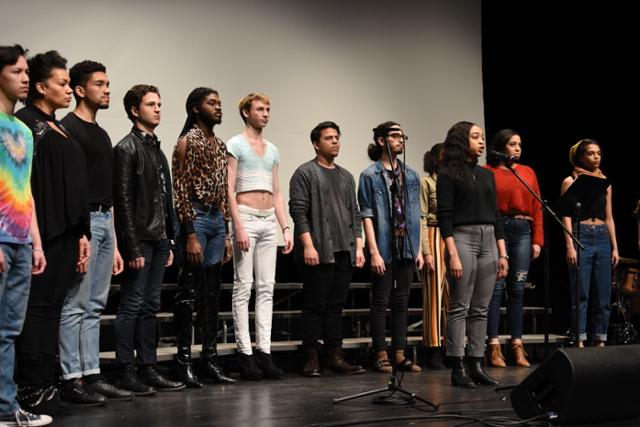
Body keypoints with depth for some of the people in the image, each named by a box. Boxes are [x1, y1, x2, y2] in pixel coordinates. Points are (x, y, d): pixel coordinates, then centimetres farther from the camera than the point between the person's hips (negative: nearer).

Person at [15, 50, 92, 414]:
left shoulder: (60, 130, 21)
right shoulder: (24, 123, -5)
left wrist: (82, 233, 15)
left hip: (67, 232, 9)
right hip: (42, 233, -8)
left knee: (52, 309, 9)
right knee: (37, 308, -7)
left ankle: (47, 384, 14)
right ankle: (31, 391, -3)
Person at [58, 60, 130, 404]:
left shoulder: (101, 134, 20)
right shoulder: (68, 129, -6)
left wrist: (114, 245, 19)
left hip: (104, 221, 9)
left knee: (95, 306, 10)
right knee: (76, 305, -6)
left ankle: (91, 375, 15)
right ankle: (71, 379, -1)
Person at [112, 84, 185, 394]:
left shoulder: (157, 149, 18)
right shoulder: (126, 148, -7)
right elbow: (123, 202, -13)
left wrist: (169, 241, 15)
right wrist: (133, 248, -17)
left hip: (159, 240, 8)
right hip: (139, 240, -8)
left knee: (150, 306, 10)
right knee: (132, 305, -4)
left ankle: (147, 369, 15)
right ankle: (126, 373, 1)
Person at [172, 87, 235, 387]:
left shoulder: (219, 145, 17)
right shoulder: (188, 141, -6)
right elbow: (181, 191, -13)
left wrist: (225, 234, 15)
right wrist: (190, 236, -19)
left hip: (217, 219, 8)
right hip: (195, 218, -8)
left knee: (211, 294, 10)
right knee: (189, 292, -4)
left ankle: (211, 359, 16)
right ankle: (184, 362, 1)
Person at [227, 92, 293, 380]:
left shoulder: (272, 150, 18)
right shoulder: (235, 145, -1)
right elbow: (229, 189, -8)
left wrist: (286, 227, 9)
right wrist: (238, 226, -17)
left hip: (269, 221, 6)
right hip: (246, 217, -6)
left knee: (266, 288, 4)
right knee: (243, 287, -4)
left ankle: (264, 350, 6)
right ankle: (245, 352, -1)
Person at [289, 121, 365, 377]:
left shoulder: (346, 177, 20)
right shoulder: (305, 173, 0)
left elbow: (355, 214, 19)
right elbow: (298, 211, -8)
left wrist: (358, 246, 10)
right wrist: (308, 245, -16)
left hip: (344, 253, 6)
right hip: (318, 252, -6)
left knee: (336, 306, 7)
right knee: (315, 305, -3)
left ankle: (335, 356, 10)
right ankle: (311, 359, 1)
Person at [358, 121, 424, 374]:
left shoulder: (411, 176, 13)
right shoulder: (370, 176, -2)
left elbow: (415, 214, 13)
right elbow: (367, 215, -7)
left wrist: (418, 249, 8)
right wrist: (374, 251, -14)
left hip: (406, 248, 5)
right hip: (384, 248, -5)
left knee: (401, 301, 8)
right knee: (380, 301, 0)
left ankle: (400, 354, 13)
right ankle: (381, 356, 6)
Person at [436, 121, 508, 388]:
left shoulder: (486, 175, 16)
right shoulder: (448, 175, -1)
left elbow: (495, 215, 16)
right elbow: (444, 217, -7)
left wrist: (503, 254, 10)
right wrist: (453, 254, -15)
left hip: (489, 240, 6)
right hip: (462, 238, -6)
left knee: (481, 309, 5)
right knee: (460, 307, -5)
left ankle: (476, 365, 9)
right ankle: (458, 368, -2)